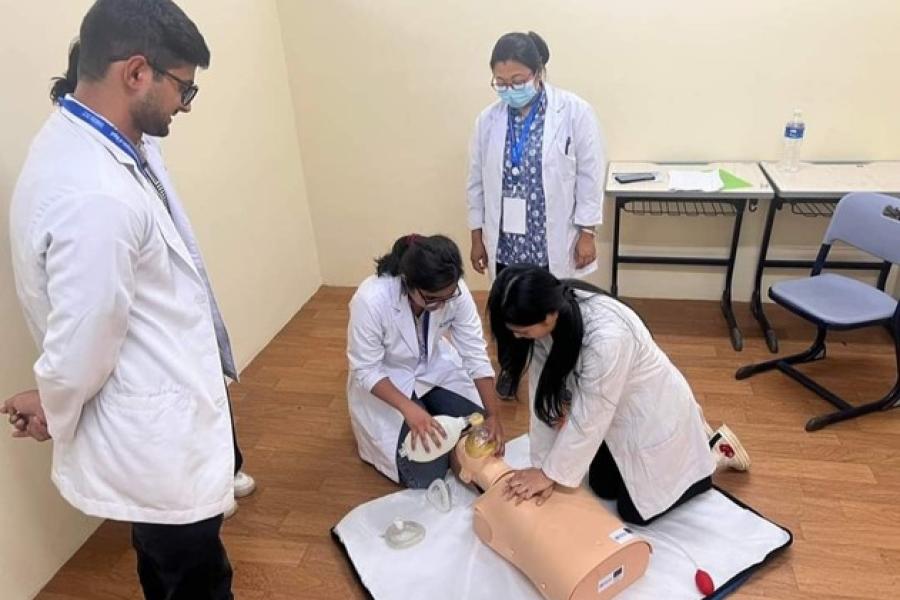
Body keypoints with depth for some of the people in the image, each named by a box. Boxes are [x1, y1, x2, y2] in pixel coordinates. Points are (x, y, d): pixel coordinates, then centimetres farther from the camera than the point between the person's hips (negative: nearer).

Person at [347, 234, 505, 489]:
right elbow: (365, 371, -25)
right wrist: (409, 409, -36)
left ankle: (431, 401, 23)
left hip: (435, 368, 4)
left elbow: (475, 354, -16)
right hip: (384, 380, -4)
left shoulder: (453, 291, -25)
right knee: (428, 476, -8)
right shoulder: (371, 300, -36)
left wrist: (493, 415, -18)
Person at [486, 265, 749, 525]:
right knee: (603, 488, 19)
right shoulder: (552, 311, -20)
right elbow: (545, 390, -13)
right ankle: (689, 431, 33)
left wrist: (550, 473, -17)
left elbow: (588, 420, -29)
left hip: (653, 413, -7)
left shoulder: (606, 337, -42)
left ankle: (716, 451, 23)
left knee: (635, 512, 7)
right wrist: (543, 465, -10)